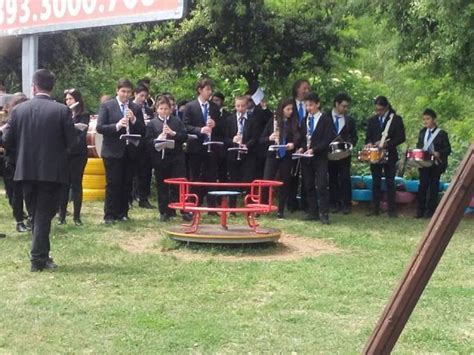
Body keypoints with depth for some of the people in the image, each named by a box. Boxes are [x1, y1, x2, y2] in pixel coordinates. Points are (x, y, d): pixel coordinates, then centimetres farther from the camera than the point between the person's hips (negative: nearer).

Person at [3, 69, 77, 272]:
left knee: (36, 215, 17)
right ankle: (38, 259, 2)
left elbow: (8, 141, 2)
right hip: (52, 171, -3)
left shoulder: (19, 110, -2)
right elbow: (72, 142, -8)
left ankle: (41, 255, 25)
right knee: (44, 215, 3)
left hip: (26, 170, 3)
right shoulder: (62, 111, -10)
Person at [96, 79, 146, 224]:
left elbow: (142, 131, 7)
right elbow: (99, 127, -8)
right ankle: (109, 215, 4)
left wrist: (134, 120, -10)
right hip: (113, 151, -3)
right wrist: (117, 126, -21)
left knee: (127, 184, 6)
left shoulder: (136, 108, 10)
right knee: (113, 184, -2)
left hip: (130, 151, 3)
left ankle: (122, 213, 16)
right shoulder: (107, 106, 1)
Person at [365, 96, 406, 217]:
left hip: (390, 155, -3)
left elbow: (401, 137, -5)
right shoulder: (372, 120, 10)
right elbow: (368, 137, 12)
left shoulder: (396, 119, -1)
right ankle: (375, 209, 9)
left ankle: (391, 210, 5)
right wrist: (369, 143, -11)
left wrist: (387, 143, -16)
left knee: (390, 182, 1)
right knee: (376, 182, 6)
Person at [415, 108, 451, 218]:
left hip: (436, 165, -4)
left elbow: (448, 149, -6)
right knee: (422, 186, 3)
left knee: (433, 187, 3)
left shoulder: (441, 134, -5)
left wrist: (439, 153, -23)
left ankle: (430, 211, 8)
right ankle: (420, 210, 7)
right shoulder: (422, 132, 11)